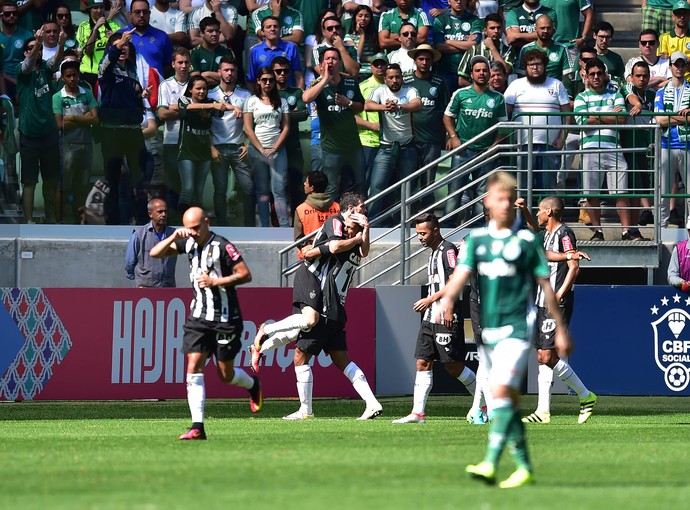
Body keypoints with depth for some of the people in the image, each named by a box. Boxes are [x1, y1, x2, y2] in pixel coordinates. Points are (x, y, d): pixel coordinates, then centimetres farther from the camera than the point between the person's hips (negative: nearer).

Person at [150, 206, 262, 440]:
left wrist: (215, 281, -21)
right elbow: (155, 253, 6)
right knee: (193, 368, -10)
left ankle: (253, 385, 41)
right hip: (198, 317, 5)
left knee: (226, 374, 6)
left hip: (225, 319, -5)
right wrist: (174, 236, -10)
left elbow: (245, 275, -14)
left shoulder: (222, 246, -15)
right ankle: (197, 427, -12)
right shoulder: (189, 243, 4)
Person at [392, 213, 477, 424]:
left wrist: (430, 300, -13)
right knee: (423, 363, 1)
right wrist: (427, 304, 15)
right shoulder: (434, 253, 19)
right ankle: (418, 412, -3)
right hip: (430, 318, 9)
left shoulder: (448, 250, -10)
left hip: (446, 318, -9)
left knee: (453, 365, -5)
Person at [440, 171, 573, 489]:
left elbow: (545, 286, 5)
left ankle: (490, 465, -27)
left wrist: (561, 330, 8)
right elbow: (461, 274, -6)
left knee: (502, 392, -19)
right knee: (508, 402, 10)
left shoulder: (527, 241, 1)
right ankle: (524, 466, 19)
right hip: (487, 331, 5)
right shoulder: (476, 239, 9)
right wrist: (447, 302, -26)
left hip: (517, 330, -5)